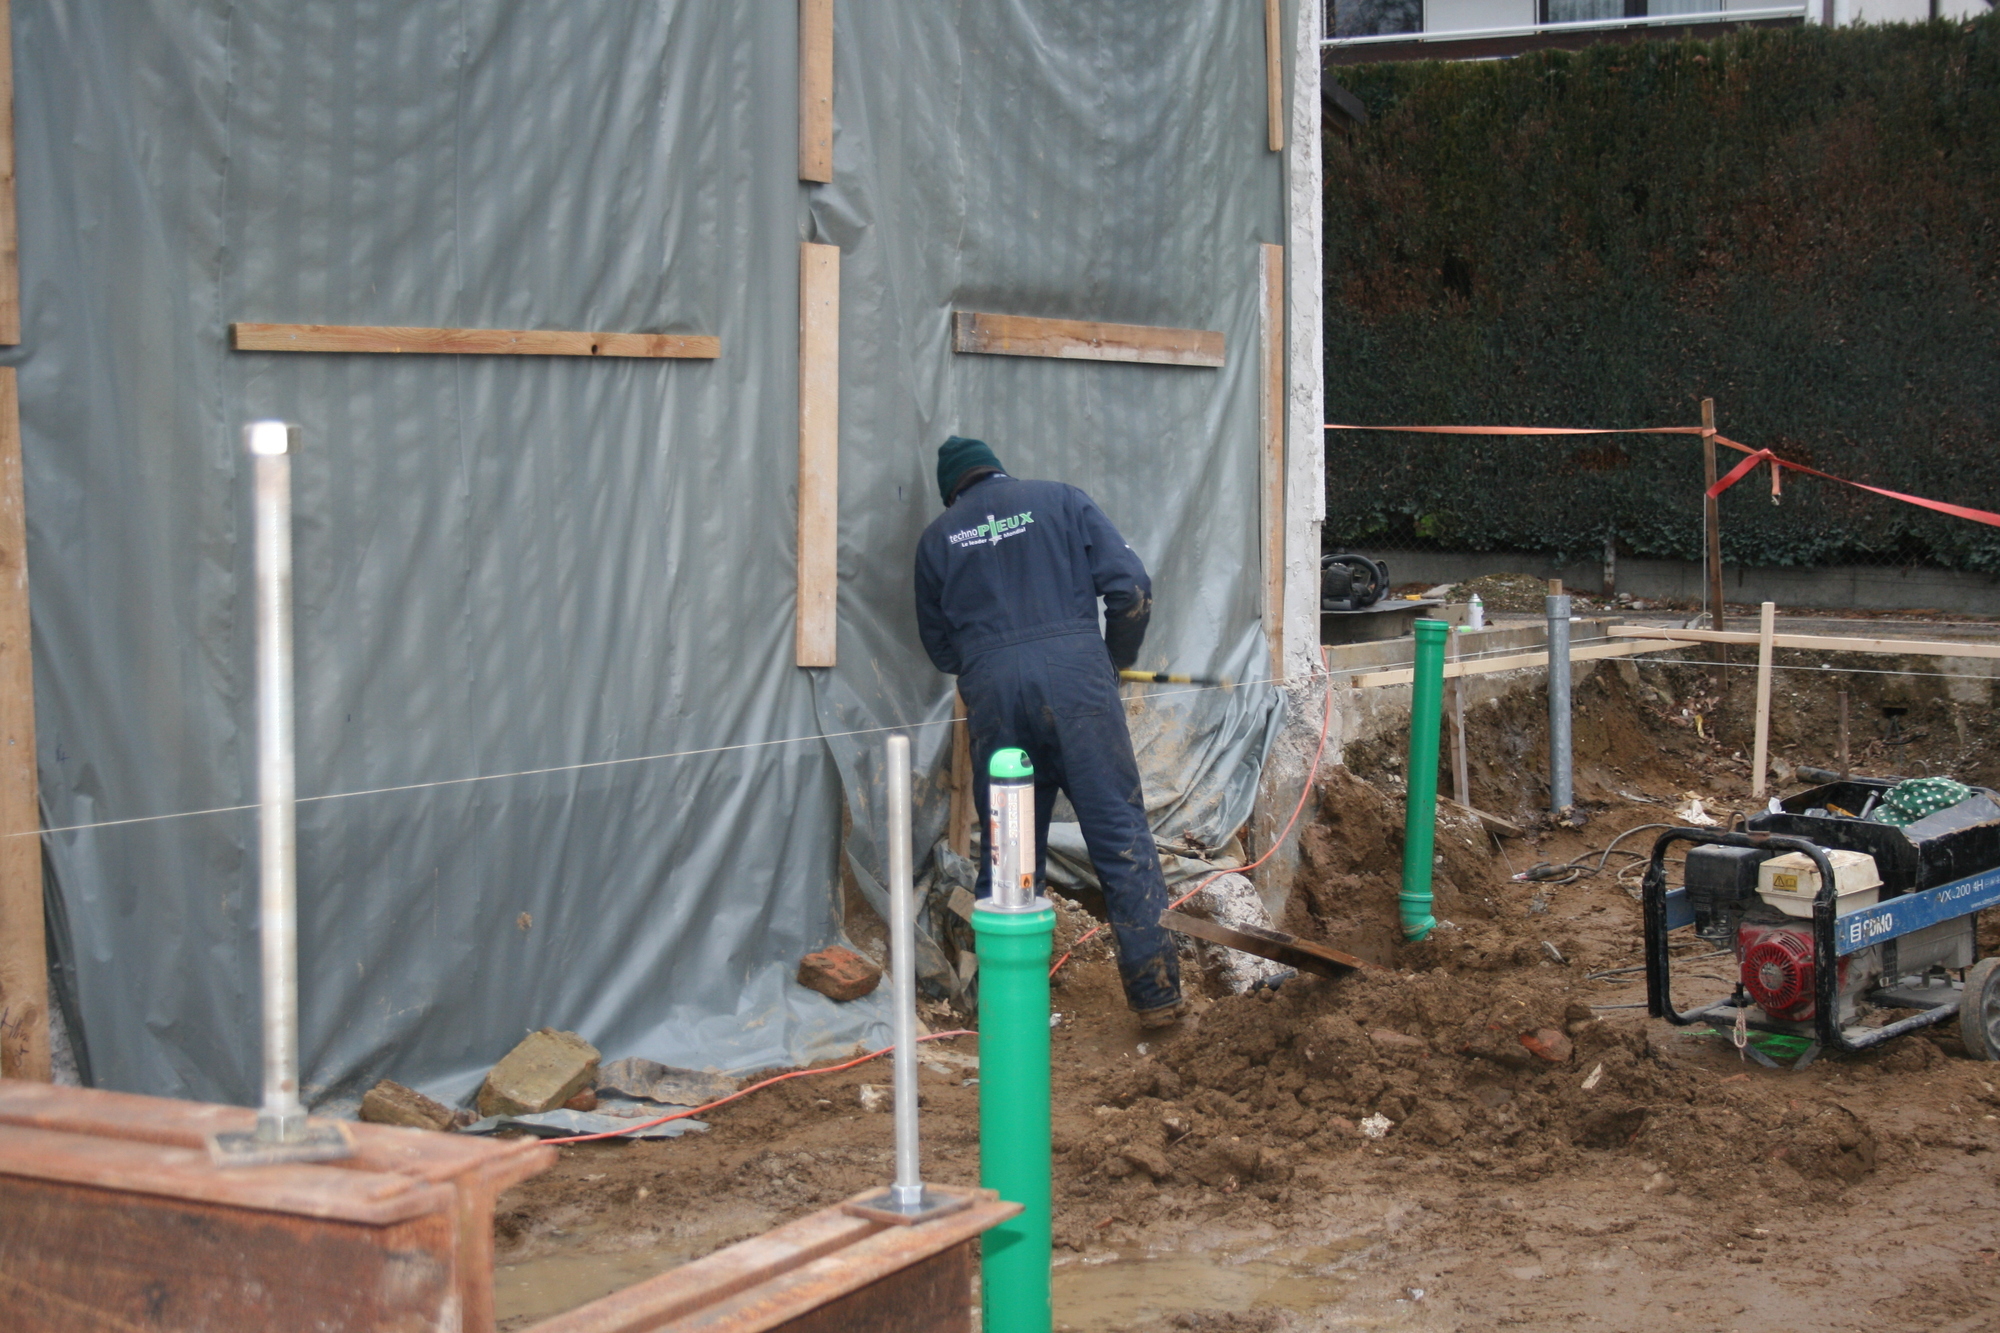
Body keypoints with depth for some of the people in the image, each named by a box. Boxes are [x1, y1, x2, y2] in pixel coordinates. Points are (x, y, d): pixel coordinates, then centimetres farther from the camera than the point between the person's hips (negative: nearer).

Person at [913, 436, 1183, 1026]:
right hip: (1075, 677, -2)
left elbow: (938, 644, 21)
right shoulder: (1061, 501, 13)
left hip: (991, 691, 2)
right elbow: (1131, 587, 4)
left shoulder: (937, 538, 18)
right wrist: (1115, 661, 19)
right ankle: (1156, 991, -1)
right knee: (1121, 833, 1)